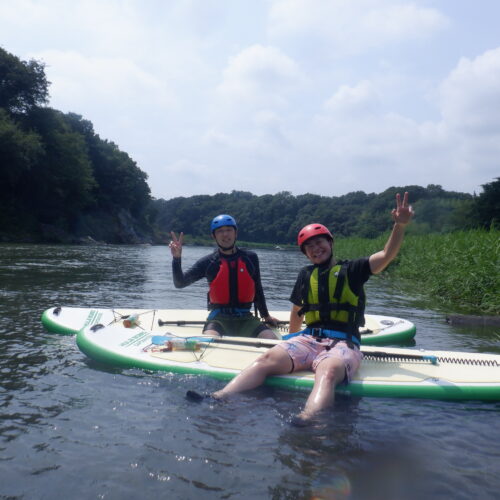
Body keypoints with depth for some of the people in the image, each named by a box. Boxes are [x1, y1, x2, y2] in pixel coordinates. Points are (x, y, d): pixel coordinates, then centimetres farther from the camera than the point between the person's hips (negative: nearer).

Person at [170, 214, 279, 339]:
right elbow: (180, 283, -2)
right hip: (219, 318, -3)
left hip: (245, 319, 3)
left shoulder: (250, 258, 8)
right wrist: (177, 258, -16)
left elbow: (257, 290, 19)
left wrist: (266, 316, 24)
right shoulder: (208, 262, 3)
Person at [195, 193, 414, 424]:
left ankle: (307, 419, -64)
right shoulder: (306, 275, 21)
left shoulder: (352, 270, 10)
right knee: (268, 358, -25)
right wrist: (293, 339, 34)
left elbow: (386, 255, -5)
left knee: (328, 371, -38)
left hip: (343, 344, -3)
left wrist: (399, 225, -20)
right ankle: (218, 398, -41)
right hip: (308, 339, 3)